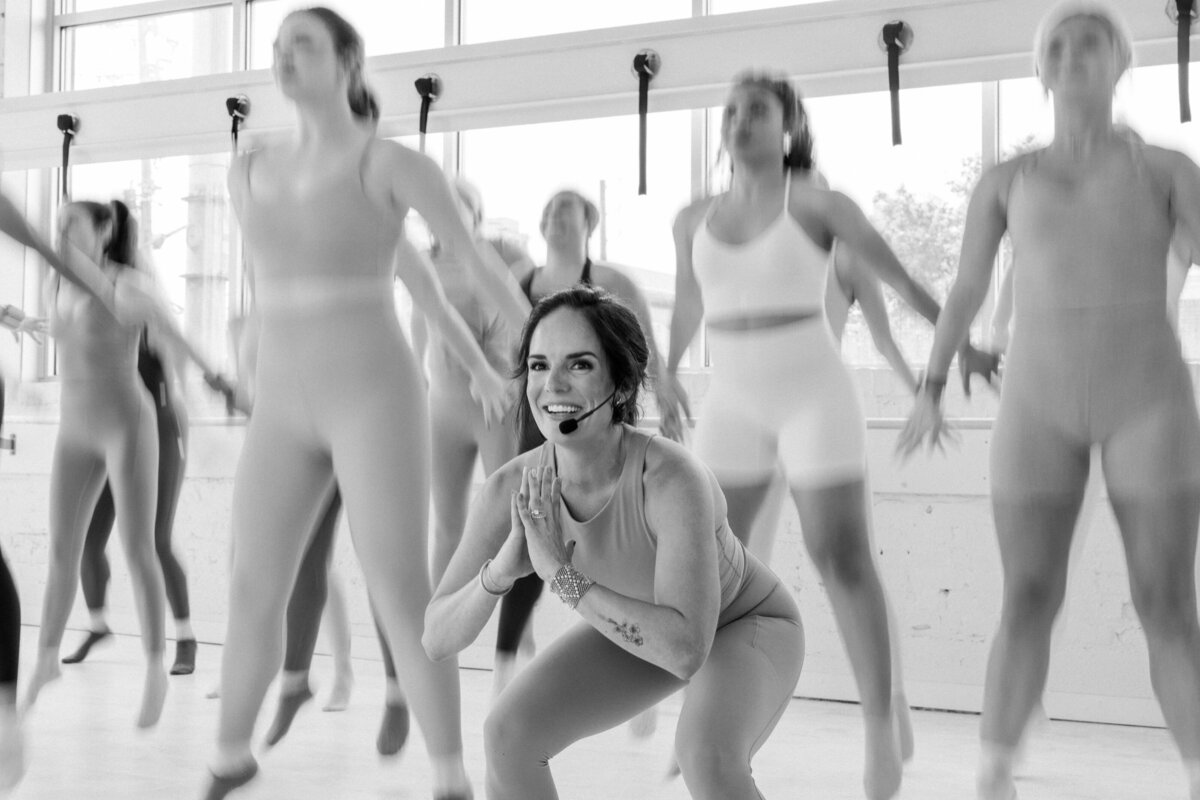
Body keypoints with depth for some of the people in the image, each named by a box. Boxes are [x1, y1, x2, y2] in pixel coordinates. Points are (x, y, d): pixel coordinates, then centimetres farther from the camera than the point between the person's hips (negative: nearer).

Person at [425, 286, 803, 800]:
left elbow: (686, 651, -46)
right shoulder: (514, 490, -25)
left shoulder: (674, 479, -40)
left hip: (749, 622, -5)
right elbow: (437, 640, -20)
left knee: (705, 756, -34)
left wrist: (560, 571, -45)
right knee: (507, 733, -12)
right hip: (641, 626, 5)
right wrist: (501, 568, -39)